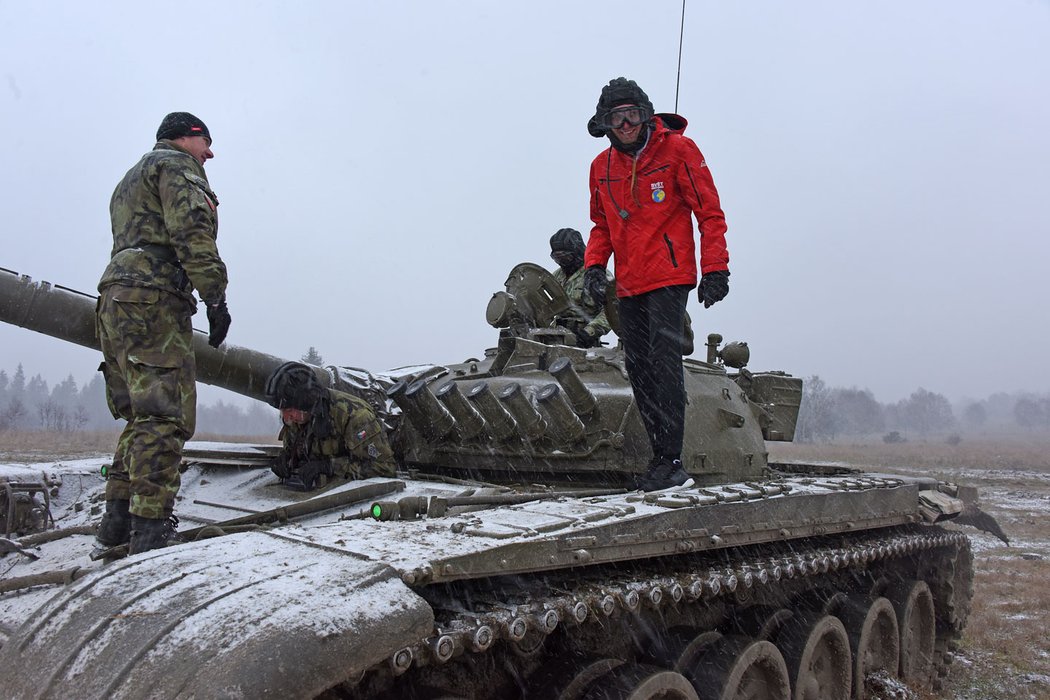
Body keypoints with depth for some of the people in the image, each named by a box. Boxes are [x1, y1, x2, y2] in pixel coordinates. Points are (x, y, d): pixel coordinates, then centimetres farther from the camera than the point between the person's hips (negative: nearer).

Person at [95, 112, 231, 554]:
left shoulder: (130, 182, 35)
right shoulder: (176, 166, 4)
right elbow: (191, 232, -12)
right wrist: (215, 298, -15)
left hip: (116, 303, 10)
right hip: (152, 301, -10)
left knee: (142, 416, 13)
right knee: (164, 417, -14)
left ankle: (118, 521, 13)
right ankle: (151, 530, -19)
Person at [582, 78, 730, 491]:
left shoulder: (677, 150, -4)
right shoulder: (602, 167, 11)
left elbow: (710, 212, -3)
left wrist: (715, 269, -10)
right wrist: (594, 264, 4)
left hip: (668, 277, -6)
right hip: (629, 285, 6)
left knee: (664, 362, -15)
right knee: (639, 370, 5)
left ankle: (670, 461, -11)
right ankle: (662, 457, 13)